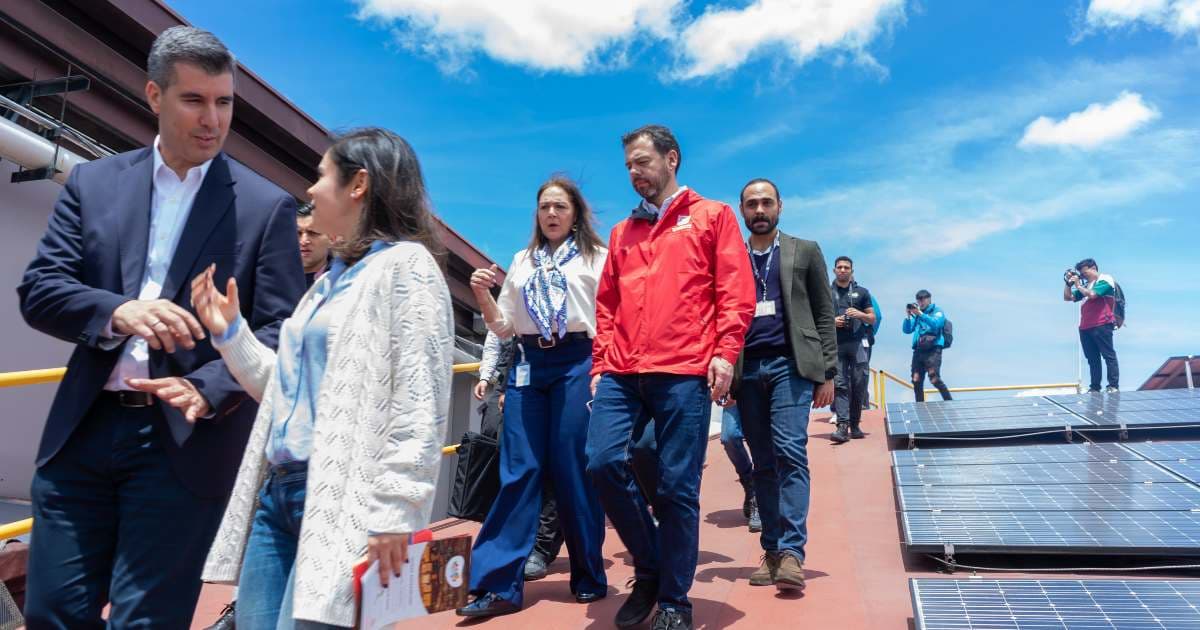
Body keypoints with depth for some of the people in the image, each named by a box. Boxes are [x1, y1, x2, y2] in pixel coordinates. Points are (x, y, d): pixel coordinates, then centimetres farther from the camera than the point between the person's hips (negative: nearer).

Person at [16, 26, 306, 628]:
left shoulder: (267, 206, -1)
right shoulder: (92, 182, 9)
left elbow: (281, 331, -6)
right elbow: (38, 289, 3)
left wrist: (208, 391, -22)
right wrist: (117, 312, -18)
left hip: (185, 442, -3)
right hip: (83, 432, 4)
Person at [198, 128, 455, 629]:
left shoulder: (405, 265, -7)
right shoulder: (328, 280, 19)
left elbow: (420, 405, -16)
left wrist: (394, 511, -20)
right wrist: (229, 332, 14)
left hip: (341, 501, -8)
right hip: (276, 492, 8)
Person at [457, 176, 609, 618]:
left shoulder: (596, 256, 7)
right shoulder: (522, 261, 18)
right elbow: (504, 327, 16)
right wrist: (482, 295, -1)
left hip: (577, 364, -3)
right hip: (528, 366, 3)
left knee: (574, 471, 0)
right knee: (518, 471, -1)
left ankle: (589, 578, 15)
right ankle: (499, 584, 3)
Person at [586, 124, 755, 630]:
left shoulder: (712, 216, 10)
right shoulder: (622, 232, 22)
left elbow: (737, 292, 1)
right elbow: (606, 304, 19)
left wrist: (724, 354, -10)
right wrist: (600, 363, 9)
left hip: (684, 372, -4)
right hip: (621, 374, 4)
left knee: (677, 487, -2)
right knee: (603, 462, -9)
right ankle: (649, 569, 15)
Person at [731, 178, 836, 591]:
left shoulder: (805, 251, 11)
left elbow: (824, 315, 7)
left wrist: (827, 373, 0)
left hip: (791, 364, -2)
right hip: (747, 369, 2)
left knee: (790, 453, -14)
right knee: (763, 462, 5)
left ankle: (791, 551, -12)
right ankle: (772, 551, 11)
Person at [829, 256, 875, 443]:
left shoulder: (862, 292, 14)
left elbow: (872, 319, 14)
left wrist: (860, 314, -6)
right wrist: (831, 321, -5)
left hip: (859, 342, 0)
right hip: (836, 345, 0)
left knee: (859, 384, -2)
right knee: (840, 384, -8)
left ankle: (855, 425, 7)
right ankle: (842, 426, -14)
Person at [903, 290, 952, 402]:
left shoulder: (937, 311, 7)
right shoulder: (916, 314, 19)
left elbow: (935, 324, -13)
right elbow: (907, 330, 11)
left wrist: (920, 314, -21)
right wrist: (908, 316, -3)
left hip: (933, 350, -5)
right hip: (918, 350, 5)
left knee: (935, 379, -17)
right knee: (916, 380, 1)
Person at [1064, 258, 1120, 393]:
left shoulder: (1105, 280, 1)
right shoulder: (1085, 284, 21)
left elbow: (1091, 294, -16)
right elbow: (1067, 297, 23)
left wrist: (1077, 285, -2)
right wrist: (1069, 283, 11)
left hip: (1101, 325, -7)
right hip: (1085, 327, 7)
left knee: (1108, 355, -5)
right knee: (1092, 359, 7)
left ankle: (1114, 386, -6)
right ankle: (1094, 387, 8)